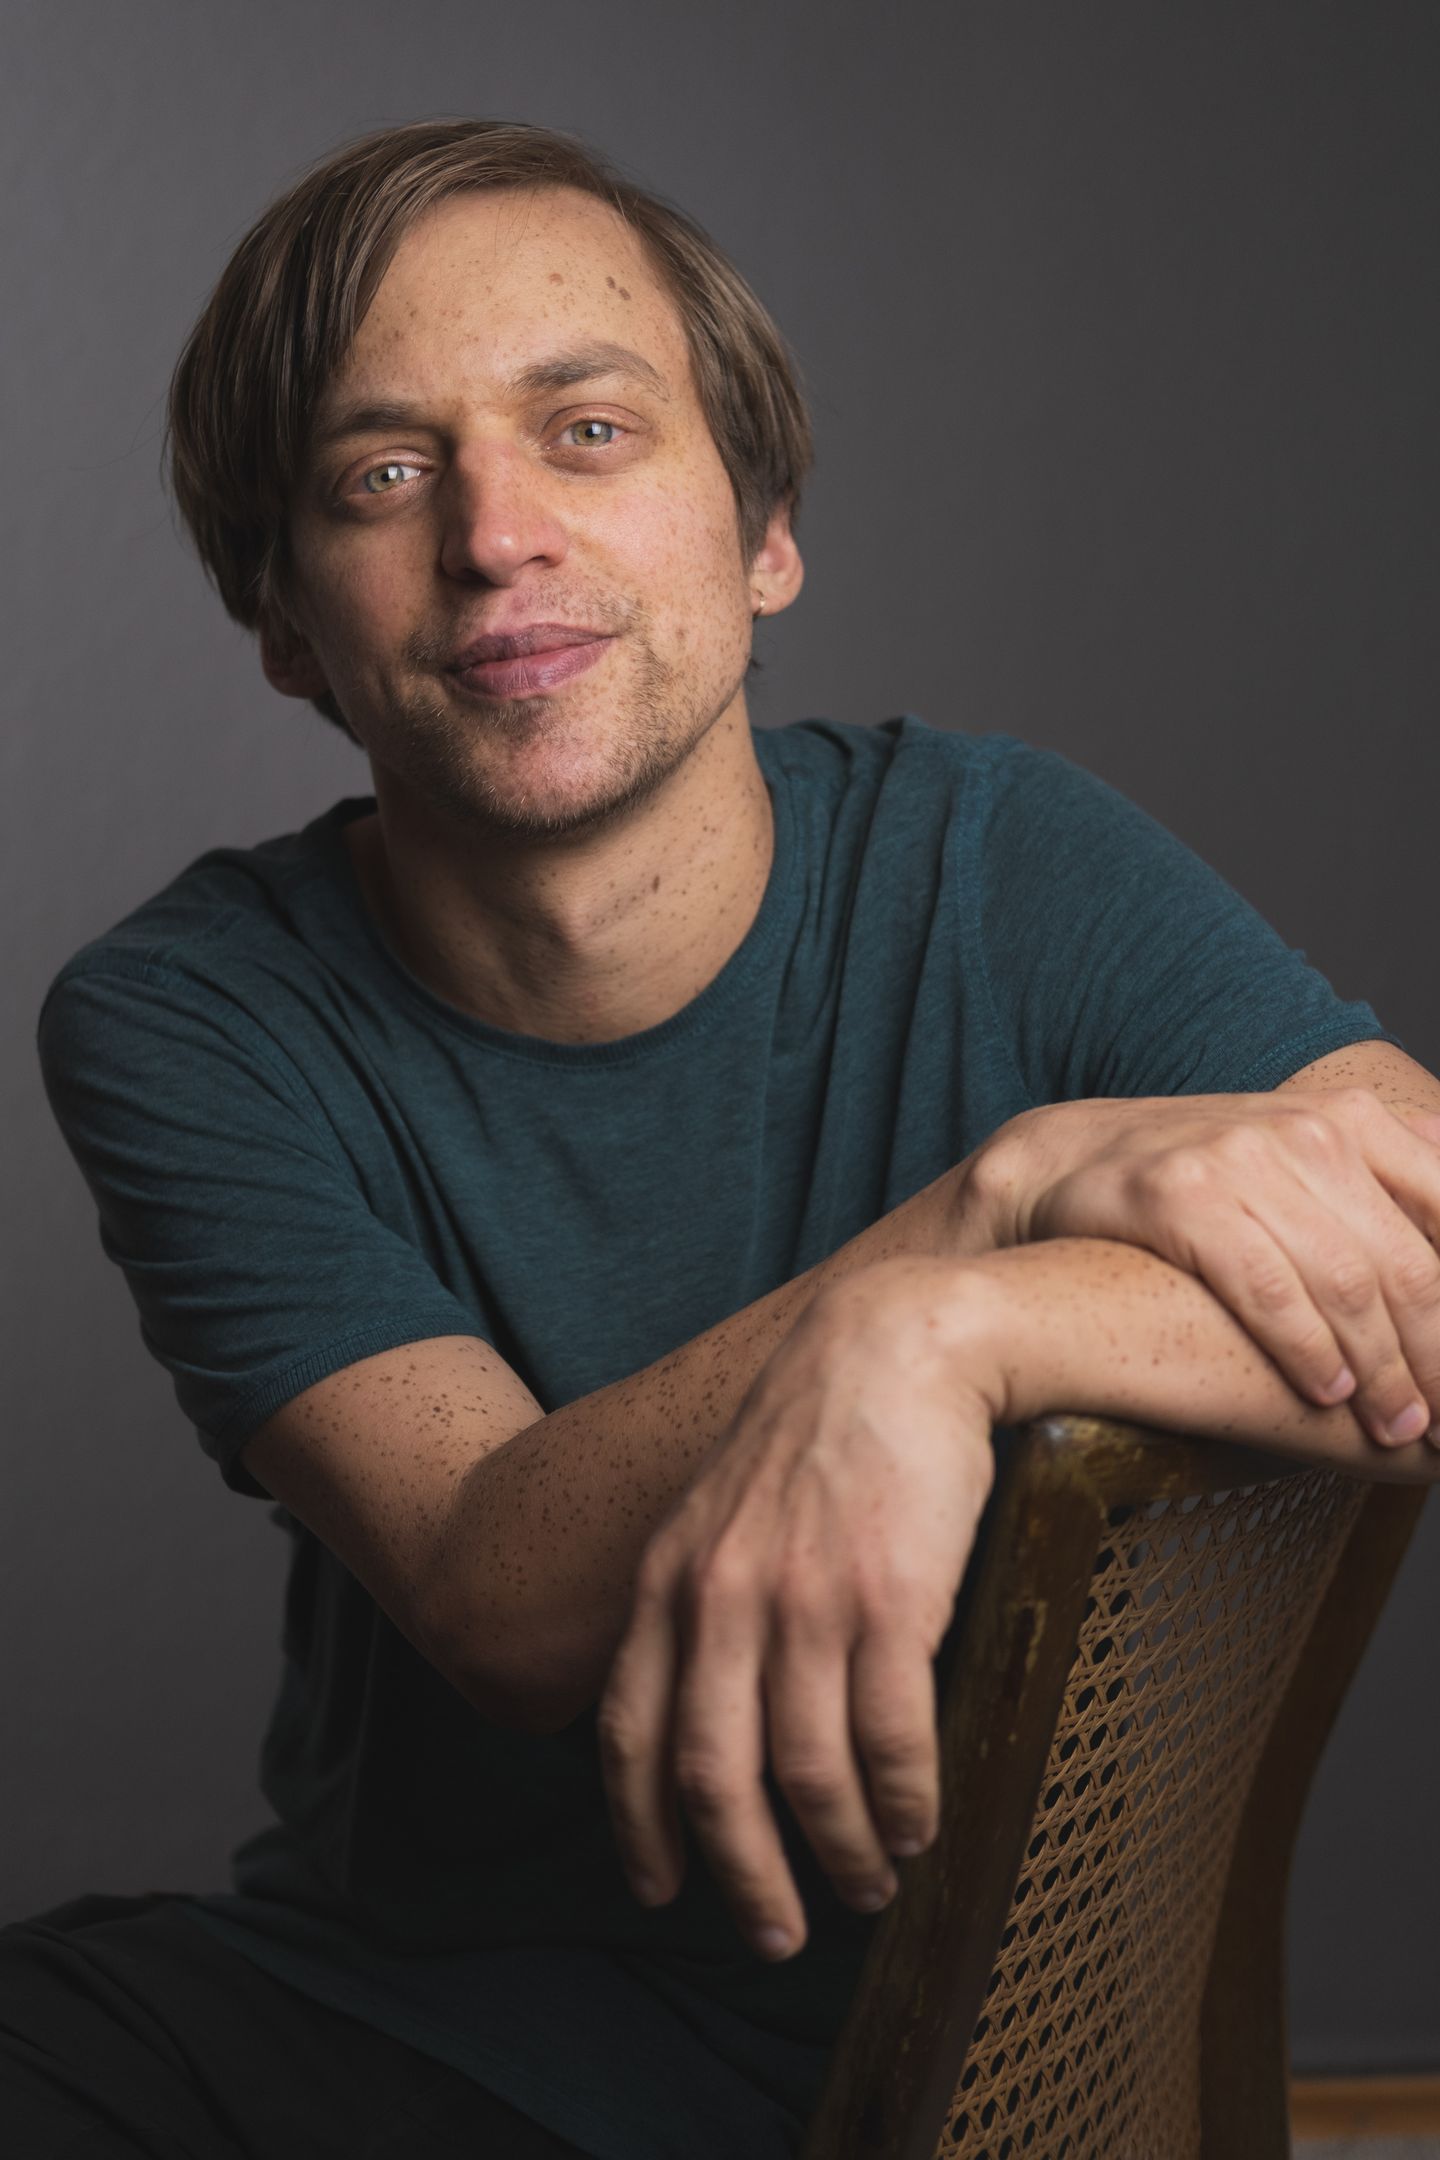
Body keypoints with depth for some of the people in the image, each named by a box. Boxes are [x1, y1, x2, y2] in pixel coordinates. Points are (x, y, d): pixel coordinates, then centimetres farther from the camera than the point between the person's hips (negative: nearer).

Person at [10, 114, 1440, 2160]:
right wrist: (1020, 1182, -30)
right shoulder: (182, 1028, -7)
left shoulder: (1002, 866, -8)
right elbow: (505, 1608, -19)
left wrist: (939, 1334, -35)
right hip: (363, 1977, 1)